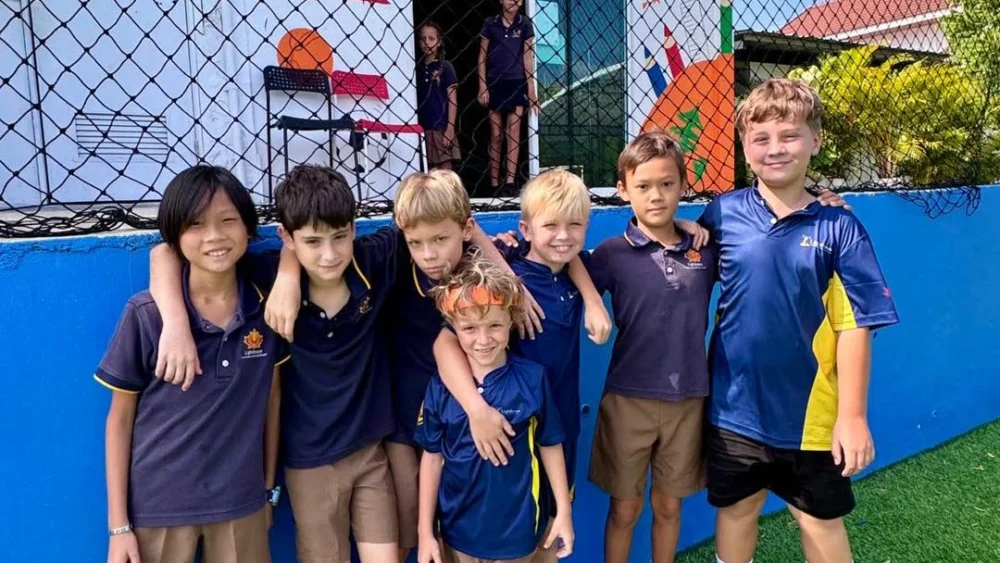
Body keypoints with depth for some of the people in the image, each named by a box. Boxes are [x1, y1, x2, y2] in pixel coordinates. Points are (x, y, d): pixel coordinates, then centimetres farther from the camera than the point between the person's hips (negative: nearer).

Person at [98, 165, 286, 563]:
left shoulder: (266, 307, -8)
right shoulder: (145, 315, -13)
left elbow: (271, 399, 2)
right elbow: (120, 418, -5)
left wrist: (269, 489, 8)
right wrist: (118, 525, -4)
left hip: (241, 504, 2)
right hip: (157, 507, -1)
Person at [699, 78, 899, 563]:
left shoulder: (839, 228, -9)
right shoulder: (722, 214, -6)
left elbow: (854, 326, -8)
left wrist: (852, 414, -8)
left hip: (810, 413, -1)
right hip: (735, 408, 1)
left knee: (820, 522, 18)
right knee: (735, 510, 19)